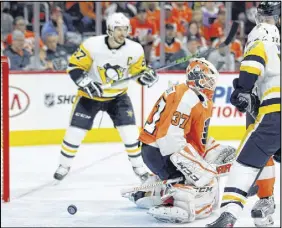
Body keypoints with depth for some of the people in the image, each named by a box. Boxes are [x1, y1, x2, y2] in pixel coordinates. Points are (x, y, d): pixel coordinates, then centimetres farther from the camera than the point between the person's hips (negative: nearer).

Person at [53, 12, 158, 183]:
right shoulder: (92, 45, -23)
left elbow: (139, 71, -3)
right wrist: (86, 83, -30)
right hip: (90, 95, -2)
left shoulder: (135, 50, -15)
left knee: (130, 131, -8)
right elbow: (74, 67, -16)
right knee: (76, 131, -3)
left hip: (118, 96, 2)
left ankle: (138, 165, 12)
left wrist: (147, 75, -26)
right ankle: (64, 165, 17)